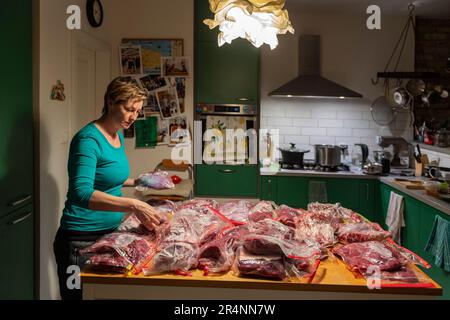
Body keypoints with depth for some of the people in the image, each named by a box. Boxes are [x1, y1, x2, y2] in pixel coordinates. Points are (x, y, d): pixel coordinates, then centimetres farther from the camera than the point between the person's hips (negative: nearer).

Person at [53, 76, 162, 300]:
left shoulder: (119, 136, 8)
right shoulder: (88, 139, -18)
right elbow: (82, 193, -32)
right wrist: (133, 206, -40)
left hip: (110, 231, 8)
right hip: (82, 239, -8)